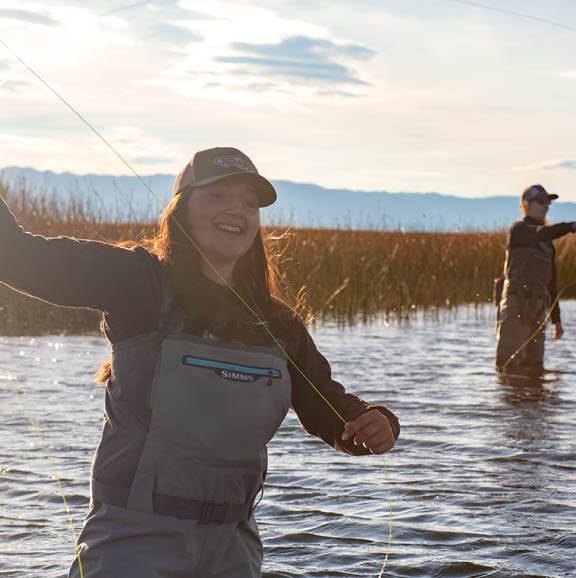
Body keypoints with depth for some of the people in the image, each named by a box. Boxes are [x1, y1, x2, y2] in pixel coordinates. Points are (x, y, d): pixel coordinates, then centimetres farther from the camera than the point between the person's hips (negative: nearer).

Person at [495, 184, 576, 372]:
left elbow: (551, 281, 23)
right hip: (515, 303, -7)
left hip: (538, 307, 7)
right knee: (511, 363, -14)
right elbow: (540, 234, -23)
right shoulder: (518, 230, 1)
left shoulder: (548, 243, 22)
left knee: (534, 364, 5)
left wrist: (556, 319, 20)